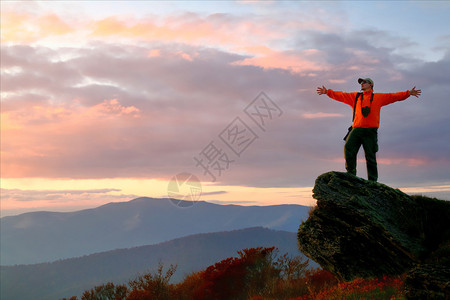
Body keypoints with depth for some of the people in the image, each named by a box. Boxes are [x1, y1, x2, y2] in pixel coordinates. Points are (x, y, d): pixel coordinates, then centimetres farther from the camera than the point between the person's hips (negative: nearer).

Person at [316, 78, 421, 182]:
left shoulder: (379, 97, 18)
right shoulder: (355, 96, 23)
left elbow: (394, 96, 16)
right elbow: (341, 95, 22)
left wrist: (408, 93, 9)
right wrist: (327, 92, 15)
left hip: (370, 131, -2)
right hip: (356, 129, 2)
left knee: (370, 157, -3)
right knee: (348, 148, -19)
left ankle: (372, 181, -1)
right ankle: (351, 174, -14)